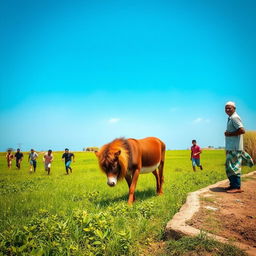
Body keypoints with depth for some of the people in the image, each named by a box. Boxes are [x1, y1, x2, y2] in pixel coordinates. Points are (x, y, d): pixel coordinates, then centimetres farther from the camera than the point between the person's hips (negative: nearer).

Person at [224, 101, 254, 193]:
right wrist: (228, 133, 7)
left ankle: (237, 187, -5)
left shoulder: (234, 118, -12)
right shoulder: (230, 118, 18)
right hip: (231, 147, 10)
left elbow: (242, 130, -23)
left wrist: (230, 134, -16)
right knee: (230, 166, 13)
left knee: (233, 167, -9)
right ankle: (233, 185, 21)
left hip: (235, 148, -10)